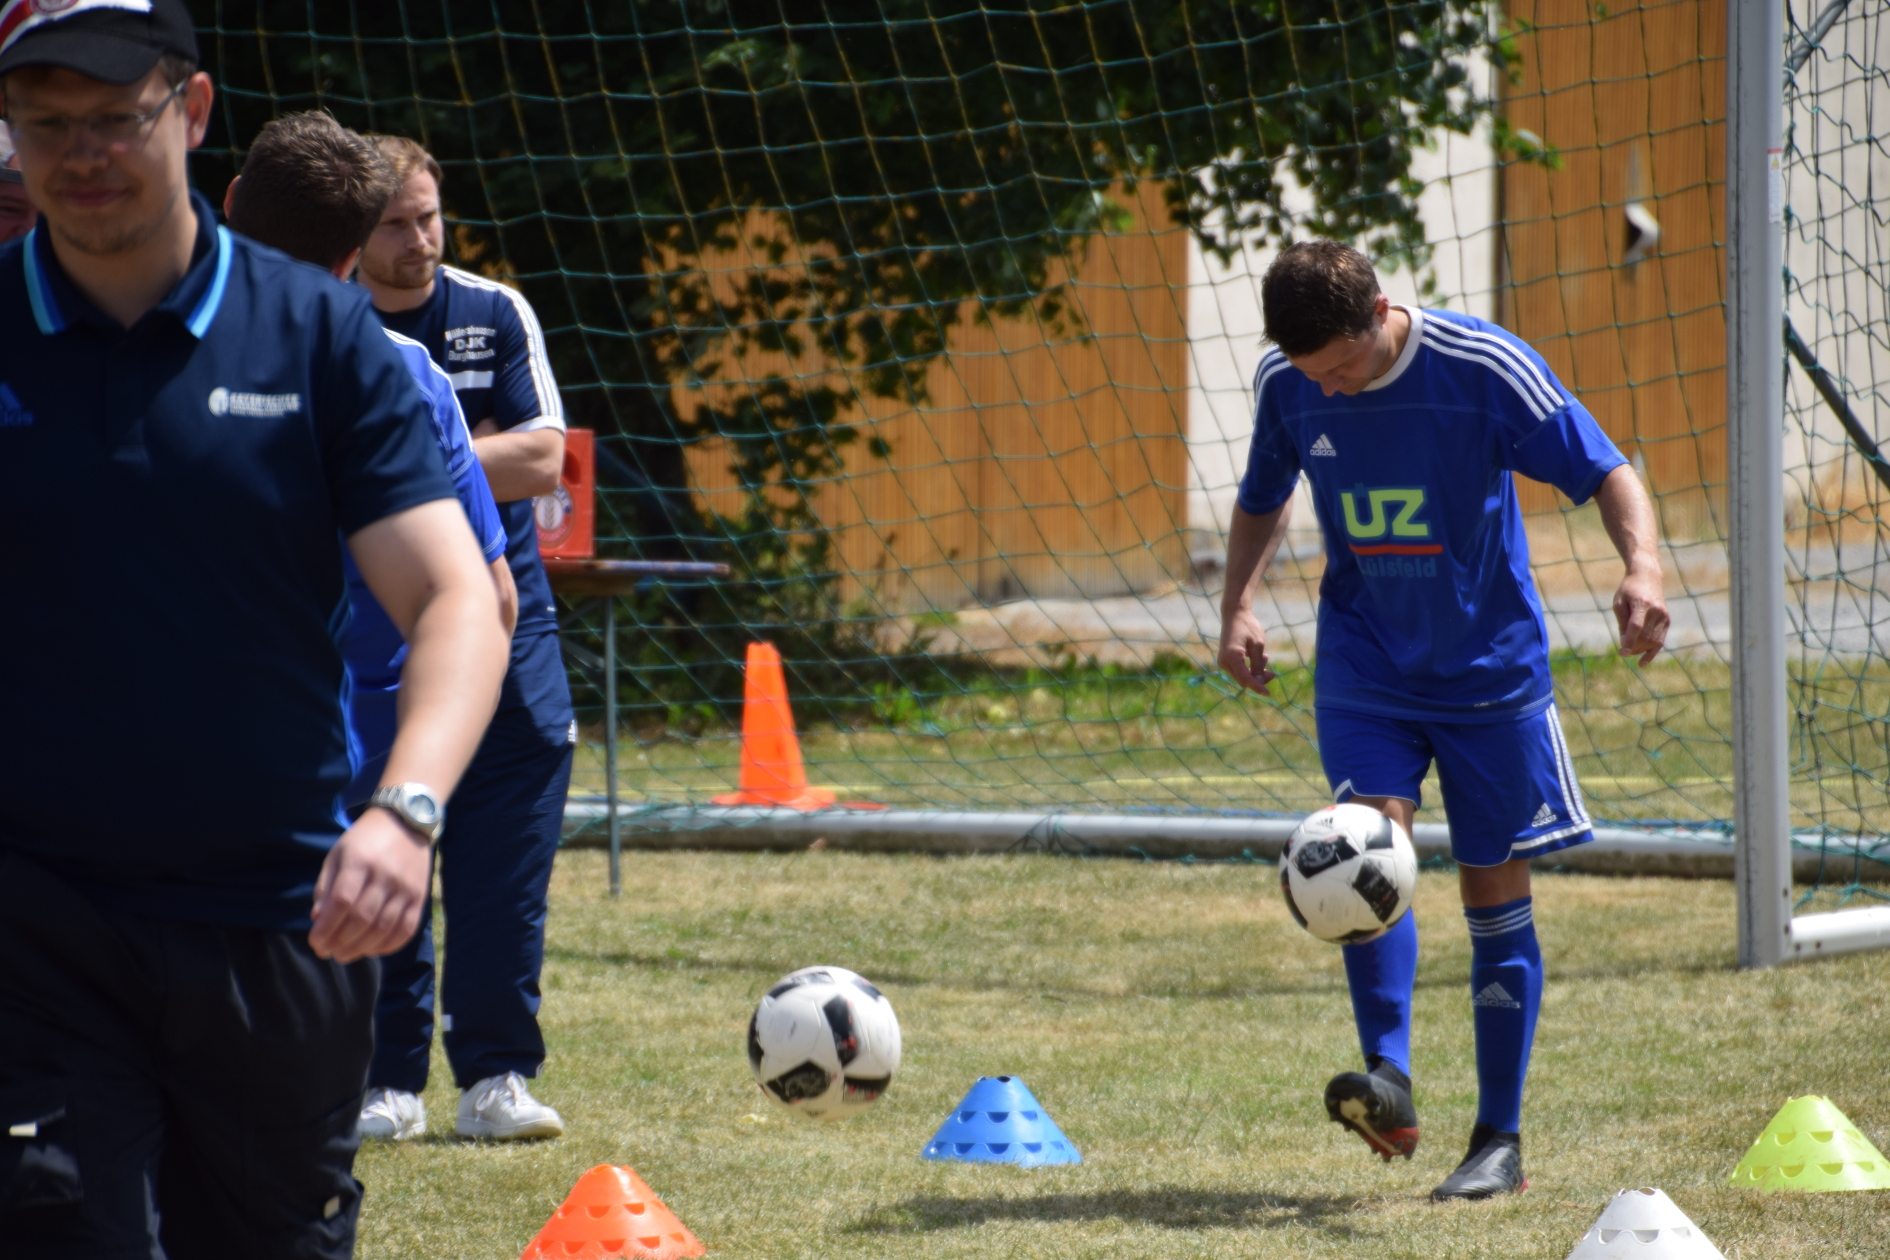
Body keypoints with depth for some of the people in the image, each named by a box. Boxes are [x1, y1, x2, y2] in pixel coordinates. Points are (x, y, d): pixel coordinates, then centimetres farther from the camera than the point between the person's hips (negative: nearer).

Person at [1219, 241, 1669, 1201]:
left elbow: (1605, 472, -13)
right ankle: (1388, 1080, -29)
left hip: (1490, 666, -2)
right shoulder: (1284, 385, -6)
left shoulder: (1485, 366, -18)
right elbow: (1263, 500, 13)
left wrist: (1640, 564, -31)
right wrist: (1236, 606, -2)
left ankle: (1500, 1140, 9)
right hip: (1365, 666, 2)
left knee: (1495, 889, 1)